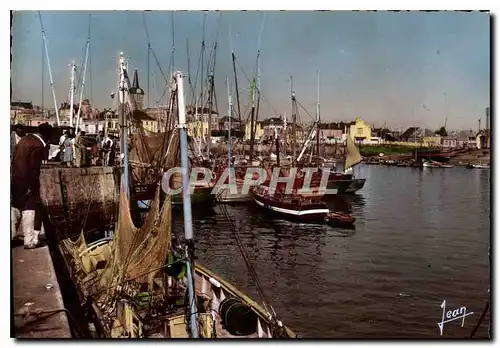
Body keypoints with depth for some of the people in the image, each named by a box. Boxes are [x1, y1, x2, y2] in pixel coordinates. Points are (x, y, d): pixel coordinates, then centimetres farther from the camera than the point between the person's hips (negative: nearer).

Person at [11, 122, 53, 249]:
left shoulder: (25, 139, 6)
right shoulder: (38, 146, -19)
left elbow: (15, 158, 13)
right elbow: (34, 169, -20)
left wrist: (14, 175, 19)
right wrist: (32, 186, -13)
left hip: (15, 179, 9)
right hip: (26, 182, -9)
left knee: (15, 207, 21)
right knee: (30, 209, -1)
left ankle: (12, 235, 36)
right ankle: (30, 241, 4)